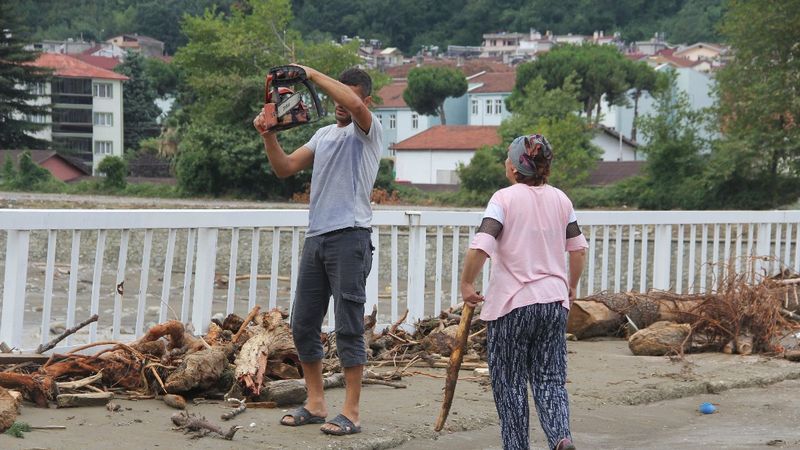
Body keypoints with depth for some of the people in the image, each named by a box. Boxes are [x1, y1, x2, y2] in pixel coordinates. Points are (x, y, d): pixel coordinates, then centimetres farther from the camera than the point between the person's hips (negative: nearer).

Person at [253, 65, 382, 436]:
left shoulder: (368, 131, -1)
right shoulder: (324, 134, 20)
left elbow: (354, 105, -24)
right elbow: (285, 168, 15)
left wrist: (312, 74, -16)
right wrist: (268, 136, -2)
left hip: (349, 238, -8)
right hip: (316, 238, 8)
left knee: (348, 327, -6)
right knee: (302, 325, 8)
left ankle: (351, 413, -3)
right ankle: (315, 404, 19)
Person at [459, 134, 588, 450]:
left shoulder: (504, 199, -10)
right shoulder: (561, 200, 7)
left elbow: (480, 246, -21)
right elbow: (578, 247, 15)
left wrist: (466, 284, -8)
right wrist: (571, 286, 29)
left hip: (511, 304, -4)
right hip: (554, 300, 5)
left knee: (509, 382, 8)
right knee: (550, 378, 9)